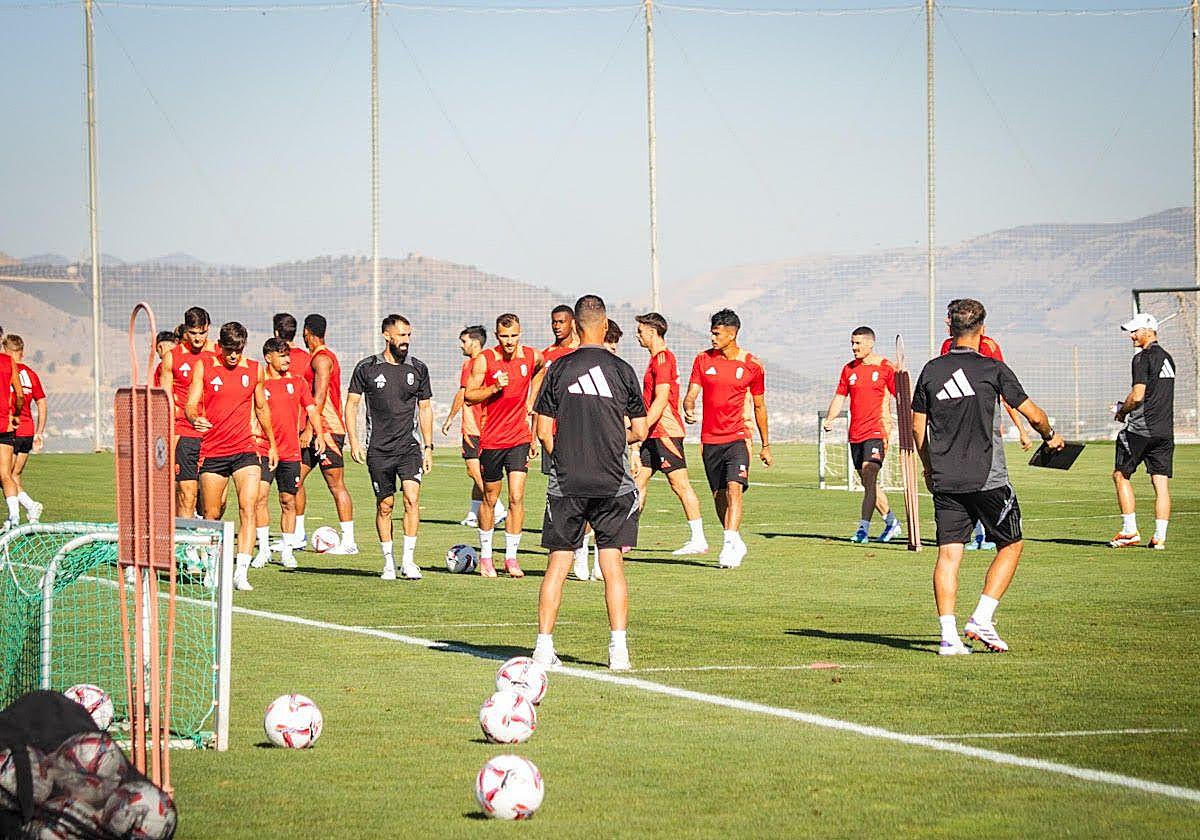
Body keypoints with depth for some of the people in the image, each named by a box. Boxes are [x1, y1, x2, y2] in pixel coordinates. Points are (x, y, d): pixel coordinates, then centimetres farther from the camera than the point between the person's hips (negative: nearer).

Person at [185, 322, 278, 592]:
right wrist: (195, 419, -28)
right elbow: (190, 404, -5)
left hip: (245, 451, 1)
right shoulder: (203, 366, 0)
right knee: (211, 515, 5)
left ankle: (241, 572, -21)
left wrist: (272, 443, 25)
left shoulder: (254, 369, 7)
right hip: (212, 452, -1)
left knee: (248, 508, -16)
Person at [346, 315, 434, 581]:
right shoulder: (367, 368, 0)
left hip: (409, 446, 1)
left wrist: (428, 447, 10)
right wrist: (354, 441, -7)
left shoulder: (418, 368, 7)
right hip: (378, 449, -1)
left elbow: (425, 408, 14)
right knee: (385, 505, 4)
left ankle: (408, 560, -11)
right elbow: (352, 404, 3)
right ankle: (389, 562, 16)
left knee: (412, 498, -16)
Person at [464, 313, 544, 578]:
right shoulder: (484, 360, -8)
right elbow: (469, 397, -7)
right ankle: (485, 556, 23)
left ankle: (511, 557, -2)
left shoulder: (532, 356, 1)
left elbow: (541, 370, 25)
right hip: (491, 439, -1)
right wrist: (494, 388, -22)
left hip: (520, 438, 1)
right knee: (490, 499, 9)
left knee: (516, 498, -9)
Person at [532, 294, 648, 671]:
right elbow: (640, 431, 3)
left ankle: (544, 645, 4)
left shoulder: (560, 369, -1)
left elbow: (543, 430, 0)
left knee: (558, 564, 6)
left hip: (566, 484, 0)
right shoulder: (622, 370, -1)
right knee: (612, 564, 4)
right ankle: (619, 649, 0)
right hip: (613, 483, 0)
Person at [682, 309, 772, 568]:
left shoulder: (752, 366, 0)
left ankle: (730, 545, -27)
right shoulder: (703, 360, 4)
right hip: (709, 438, 3)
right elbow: (691, 394, 0)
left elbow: (759, 406, 10)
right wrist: (689, 409, -26)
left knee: (734, 488, -20)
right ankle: (736, 543, 23)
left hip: (738, 437, -3)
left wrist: (766, 446, 15)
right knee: (718, 495, 8)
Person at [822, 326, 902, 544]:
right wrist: (829, 419, -2)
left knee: (869, 477, -16)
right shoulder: (849, 369, 12)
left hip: (877, 431, -6)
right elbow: (839, 397, 13)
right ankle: (891, 522, 26)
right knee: (867, 482, 11)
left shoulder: (886, 368, -3)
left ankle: (863, 528, -19)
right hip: (855, 434, 6)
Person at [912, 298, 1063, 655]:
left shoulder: (931, 370, 5)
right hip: (988, 479, -4)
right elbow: (1033, 414, 0)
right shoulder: (992, 369, -5)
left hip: (945, 480, 4)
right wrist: (1050, 436, 21)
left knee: (948, 554, 3)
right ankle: (982, 619, 0)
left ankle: (949, 635, -5)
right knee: (1011, 545, 11)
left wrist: (929, 467, 25)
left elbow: (917, 425, 11)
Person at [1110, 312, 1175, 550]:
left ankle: (1130, 531, 0)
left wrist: (1122, 411, 2)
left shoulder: (1143, 358, -10)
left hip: (1141, 428, -7)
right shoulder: (1167, 358, 16)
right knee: (1161, 483, 3)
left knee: (1121, 475, 5)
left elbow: (1137, 396, -16)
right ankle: (1160, 537, -1)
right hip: (1165, 430, 7)